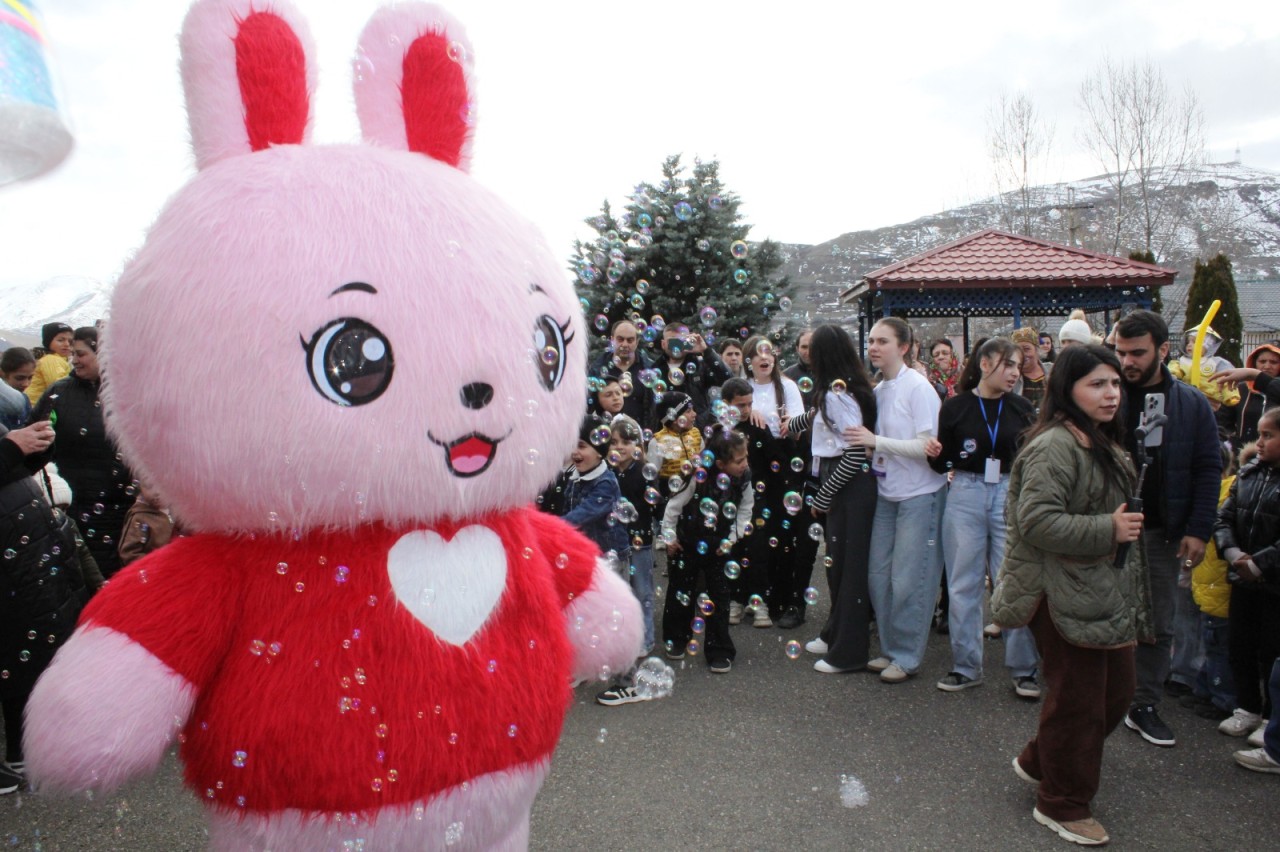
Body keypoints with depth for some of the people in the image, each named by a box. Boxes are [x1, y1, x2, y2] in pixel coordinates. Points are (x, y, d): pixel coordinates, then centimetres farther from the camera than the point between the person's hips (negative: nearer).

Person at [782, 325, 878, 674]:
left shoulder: (837, 392, -18)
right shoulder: (847, 387, 10)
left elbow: (855, 454, -23)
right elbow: (819, 415, 32)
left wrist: (822, 498, -15)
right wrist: (792, 424, 50)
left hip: (849, 487, -9)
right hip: (843, 485, 9)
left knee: (847, 565, 0)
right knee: (837, 562, 17)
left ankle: (849, 651, 12)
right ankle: (835, 635, 31)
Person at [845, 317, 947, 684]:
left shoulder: (918, 388, -13)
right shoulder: (877, 389, 7)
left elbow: (926, 446, -18)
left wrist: (876, 441, -22)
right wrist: (866, 446, -3)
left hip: (920, 495, -7)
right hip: (887, 493, 7)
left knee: (908, 581, 0)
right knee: (879, 575, 10)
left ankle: (907, 657, 15)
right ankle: (890, 649, 26)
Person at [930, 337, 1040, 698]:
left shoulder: (1022, 409, 4)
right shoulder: (956, 407, 0)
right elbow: (941, 463, 2)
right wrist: (936, 453, -18)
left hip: (1011, 496, 1)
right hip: (966, 496, -1)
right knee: (963, 583, 6)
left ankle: (1023, 668, 17)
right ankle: (965, 666, 19)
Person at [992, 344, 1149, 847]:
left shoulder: (1102, 443, 15)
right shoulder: (1054, 446, -20)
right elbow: (1037, 521, -28)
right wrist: (1107, 530, -25)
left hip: (1108, 591, 10)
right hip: (1065, 594, -10)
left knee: (1116, 690, 17)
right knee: (1077, 700, 2)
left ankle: (1039, 761, 36)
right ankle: (1062, 805, 23)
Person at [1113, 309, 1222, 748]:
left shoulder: (1191, 403, 2)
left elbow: (1209, 469, 3)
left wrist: (1197, 530, -4)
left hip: (1162, 532, 2)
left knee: (1160, 624, 11)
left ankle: (1144, 706, 25)